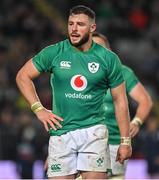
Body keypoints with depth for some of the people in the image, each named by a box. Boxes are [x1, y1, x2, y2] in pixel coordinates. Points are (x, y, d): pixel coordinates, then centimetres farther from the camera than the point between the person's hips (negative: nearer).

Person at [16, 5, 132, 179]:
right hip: (61, 132, 1)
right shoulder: (54, 53, 2)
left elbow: (120, 101, 7)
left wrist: (125, 141, 5)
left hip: (93, 131, -1)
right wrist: (39, 109, 0)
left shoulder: (109, 59, 2)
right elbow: (23, 76, 11)